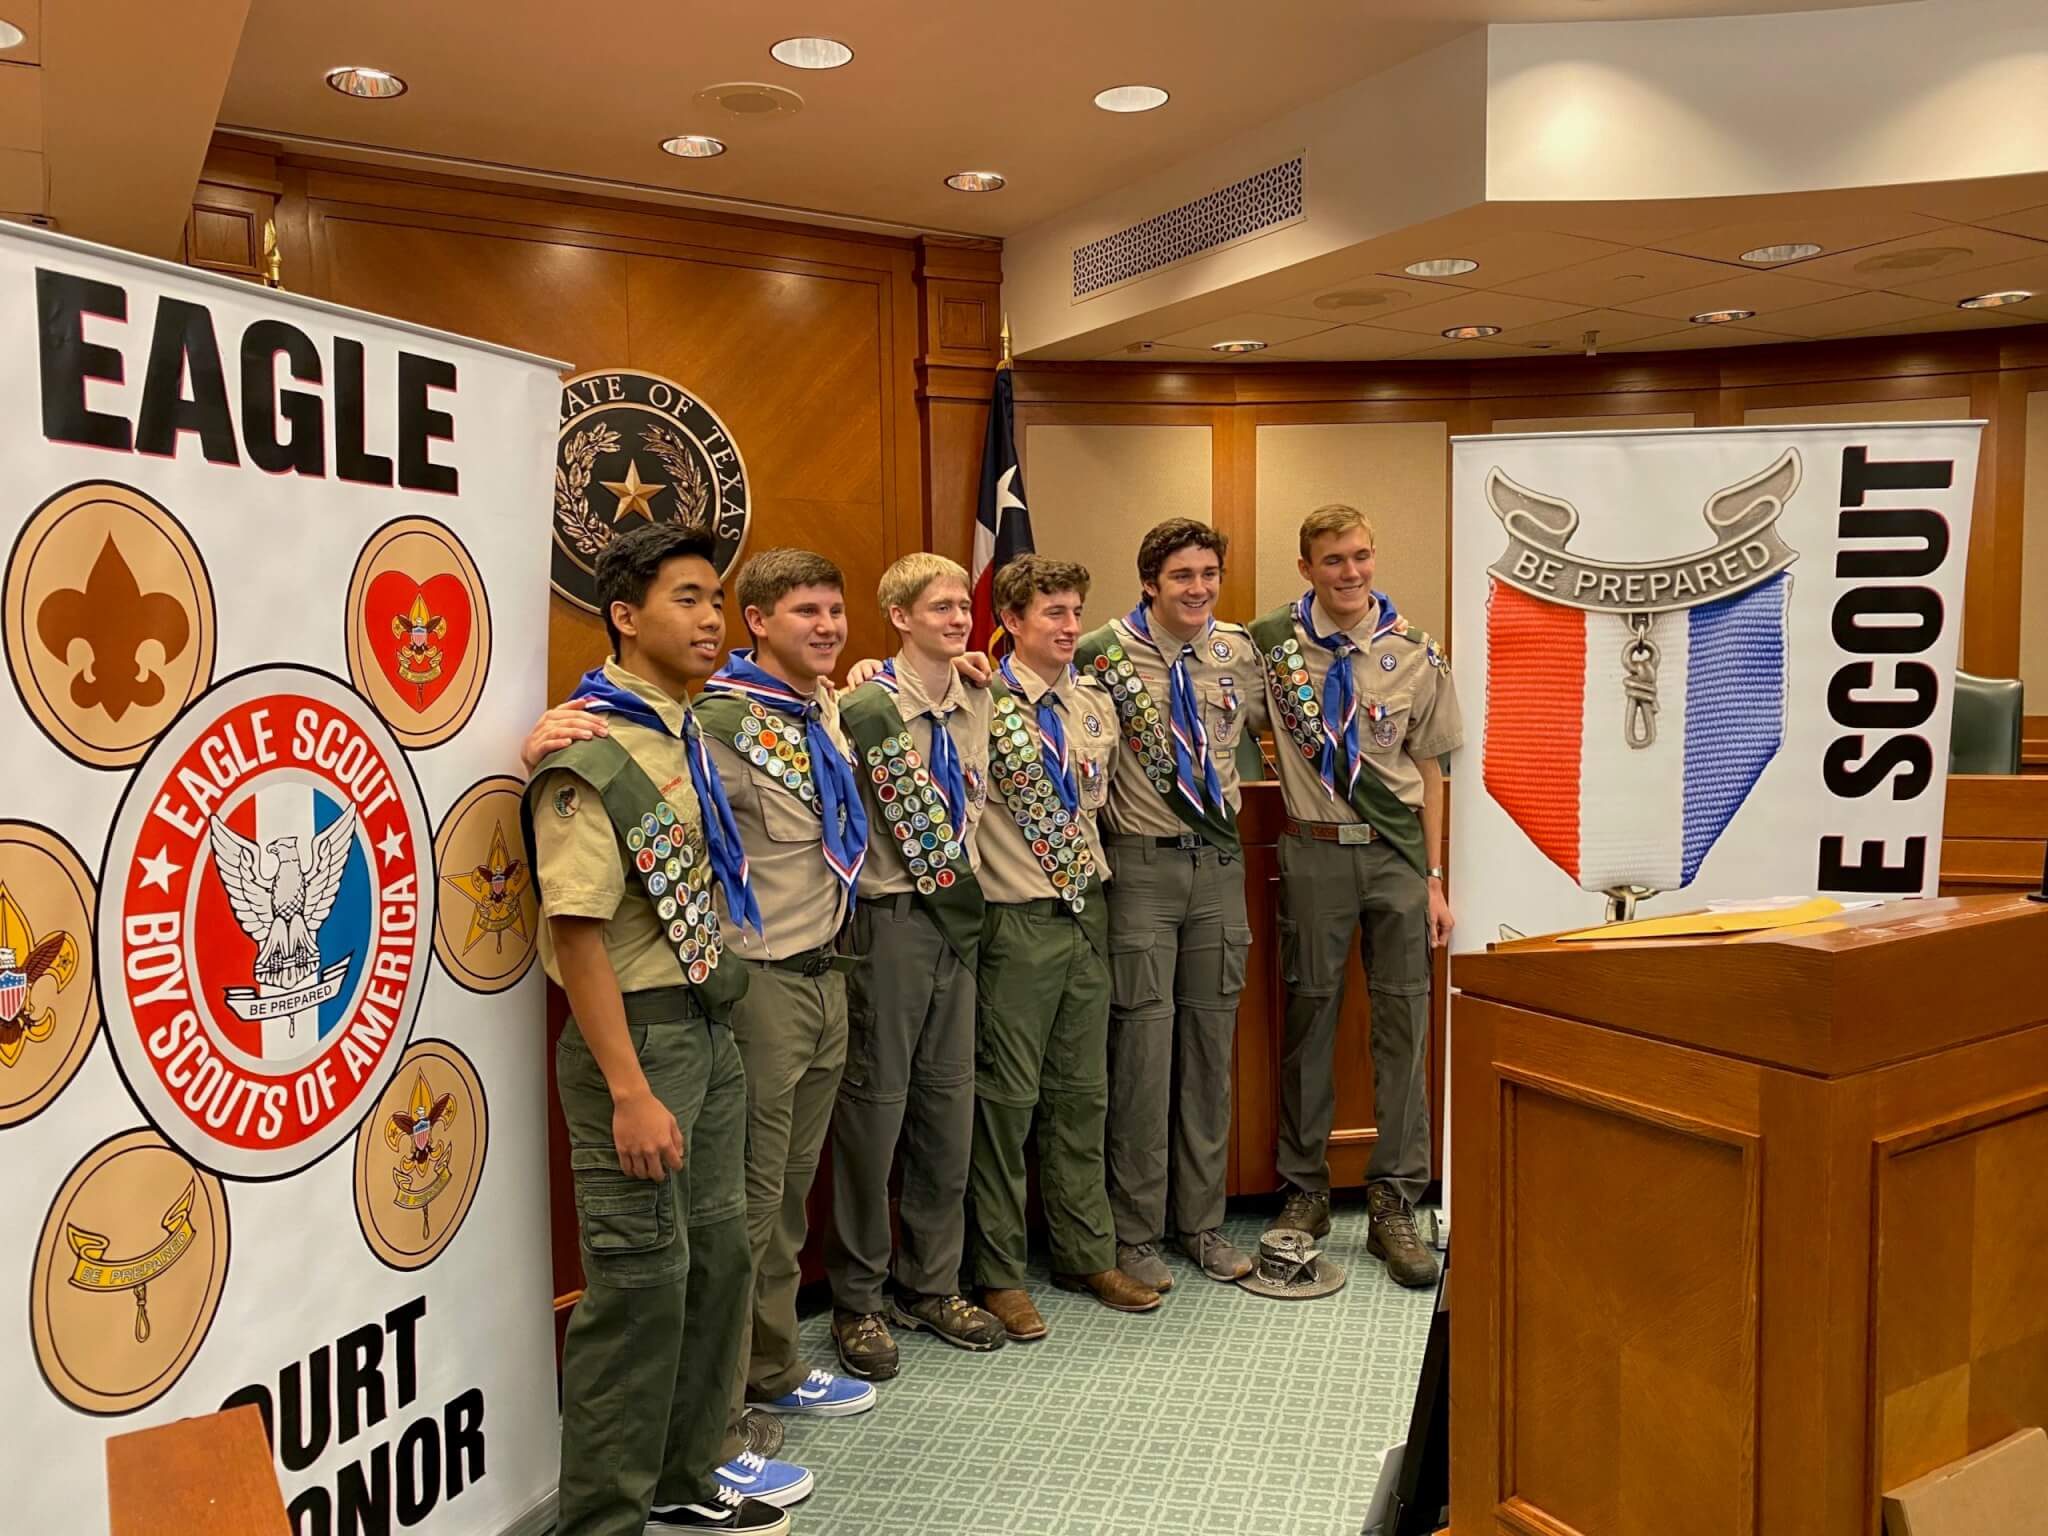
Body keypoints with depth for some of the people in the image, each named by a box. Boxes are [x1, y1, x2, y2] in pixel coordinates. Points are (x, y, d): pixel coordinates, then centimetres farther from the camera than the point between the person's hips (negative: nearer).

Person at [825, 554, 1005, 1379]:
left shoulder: (977, 702, 9)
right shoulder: (868, 705, -13)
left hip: (956, 916, 7)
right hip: (889, 918, -6)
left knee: (949, 1103, 13)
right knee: (875, 1103, 3)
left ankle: (931, 1285, 29)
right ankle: (857, 1301, 19)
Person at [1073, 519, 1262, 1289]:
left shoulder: (1241, 651, 6)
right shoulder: (1103, 653, -9)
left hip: (1220, 860, 5)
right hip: (1141, 865, -4)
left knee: (1211, 1048, 11)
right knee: (1143, 1047, 0)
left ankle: (1202, 1221, 25)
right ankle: (1135, 1233, 15)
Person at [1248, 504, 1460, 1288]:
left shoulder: (1415, 655, 3)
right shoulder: (1269, 641, 0)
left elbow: (1428, 771, 5)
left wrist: (1433, 880, 2)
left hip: (1398, 850, 1)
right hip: (1315, 849, 0)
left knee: (1403, 1020, 2)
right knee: (1308, 1016, 7)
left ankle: (1393, 1205, 13)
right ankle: (1305, 1189, 21)